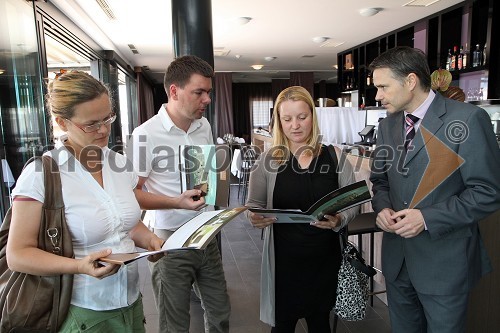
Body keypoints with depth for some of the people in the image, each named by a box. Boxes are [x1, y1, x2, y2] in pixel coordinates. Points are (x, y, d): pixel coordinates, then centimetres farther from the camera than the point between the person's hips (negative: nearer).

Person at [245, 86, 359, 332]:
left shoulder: (335, 157, -3)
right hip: (283, 259, -1)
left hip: (324, 258, 1)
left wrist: (339, 220, -18)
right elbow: (253, 204, 1)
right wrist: (255, 218, -20)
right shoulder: (268, 159, -5)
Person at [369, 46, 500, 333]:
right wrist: (383, 207, -7)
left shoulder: (469, 119, -15)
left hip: (445, 262, -5)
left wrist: (427, 218, -21)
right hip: (397, 257, 5)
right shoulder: (388, 125, 4)